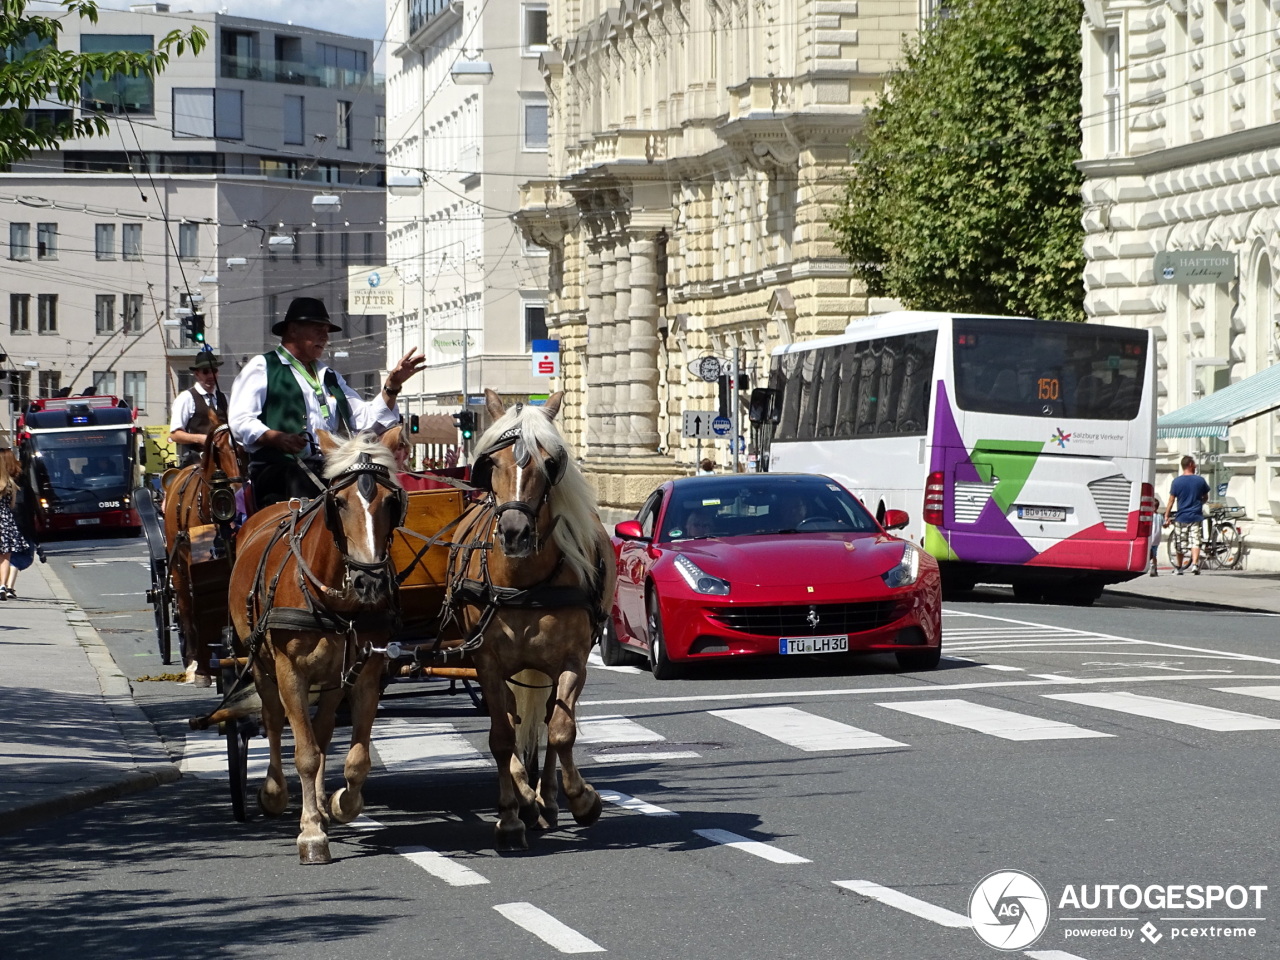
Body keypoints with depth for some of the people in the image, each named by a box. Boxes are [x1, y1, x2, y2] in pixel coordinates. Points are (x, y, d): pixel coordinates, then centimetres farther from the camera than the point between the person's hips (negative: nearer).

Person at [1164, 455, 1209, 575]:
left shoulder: (1177, 481, -4)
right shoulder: (1200, 480, 1)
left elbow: (1171, 501, -5)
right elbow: (1205, 497, 14)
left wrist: (1166, 516, 0)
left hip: (1181, 517, 0)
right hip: (1196, 516, 0)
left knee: (1180, 544, 11)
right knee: (1195, 542, -5)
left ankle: (1178, 568, 22)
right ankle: (1195, 564, -23)